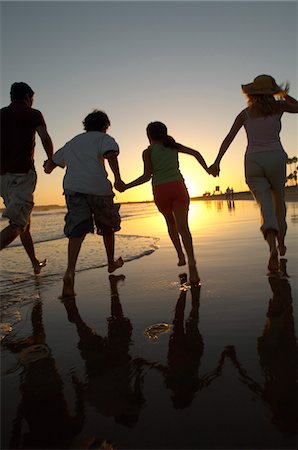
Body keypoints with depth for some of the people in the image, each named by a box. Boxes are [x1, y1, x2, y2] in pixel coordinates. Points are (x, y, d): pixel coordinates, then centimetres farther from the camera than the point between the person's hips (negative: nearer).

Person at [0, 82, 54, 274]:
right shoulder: (33, 114, 4)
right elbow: (45, 138, -11)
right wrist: (51, 160, 3)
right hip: (23, 173, -6)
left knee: (24, 221, 16)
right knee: (17, 225, -10)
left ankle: (36, 263, 26)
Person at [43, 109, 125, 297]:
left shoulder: (71, 143, 29)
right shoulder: (104, 138, 14)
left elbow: (49, 166, 35)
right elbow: (111, 154, -11)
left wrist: (48, 164, 58)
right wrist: (117, 178, -23)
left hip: (73, 188, 3)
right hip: (98, 187, -3)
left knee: (77, 230, -6)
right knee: (108, 226, 17)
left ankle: (70, 272, -27)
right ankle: (111, 263, 34)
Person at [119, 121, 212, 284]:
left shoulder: (148, 151, 7)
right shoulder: (173, 145, 17)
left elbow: (147, 176, -3)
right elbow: (195, 153, 12)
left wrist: (126, 186, 3)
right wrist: (208, 170, 20)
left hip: (160, 191, -1)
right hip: (178, 187, 1)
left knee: (170, 223, 23)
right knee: (183, 226, -7)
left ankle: (181, 255, 17)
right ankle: (191, 261, -26)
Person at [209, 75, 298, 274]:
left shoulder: (245, 113, 8)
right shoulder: (278, 106, 6)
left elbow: (229, 138, 0)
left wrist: (217, 162, -1)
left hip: (253, 162, 0)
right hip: (275, 158, 0)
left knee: (266, 206, -7)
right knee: (279, 199, 22)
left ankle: (273, 248, -31)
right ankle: (281, 243, 28)